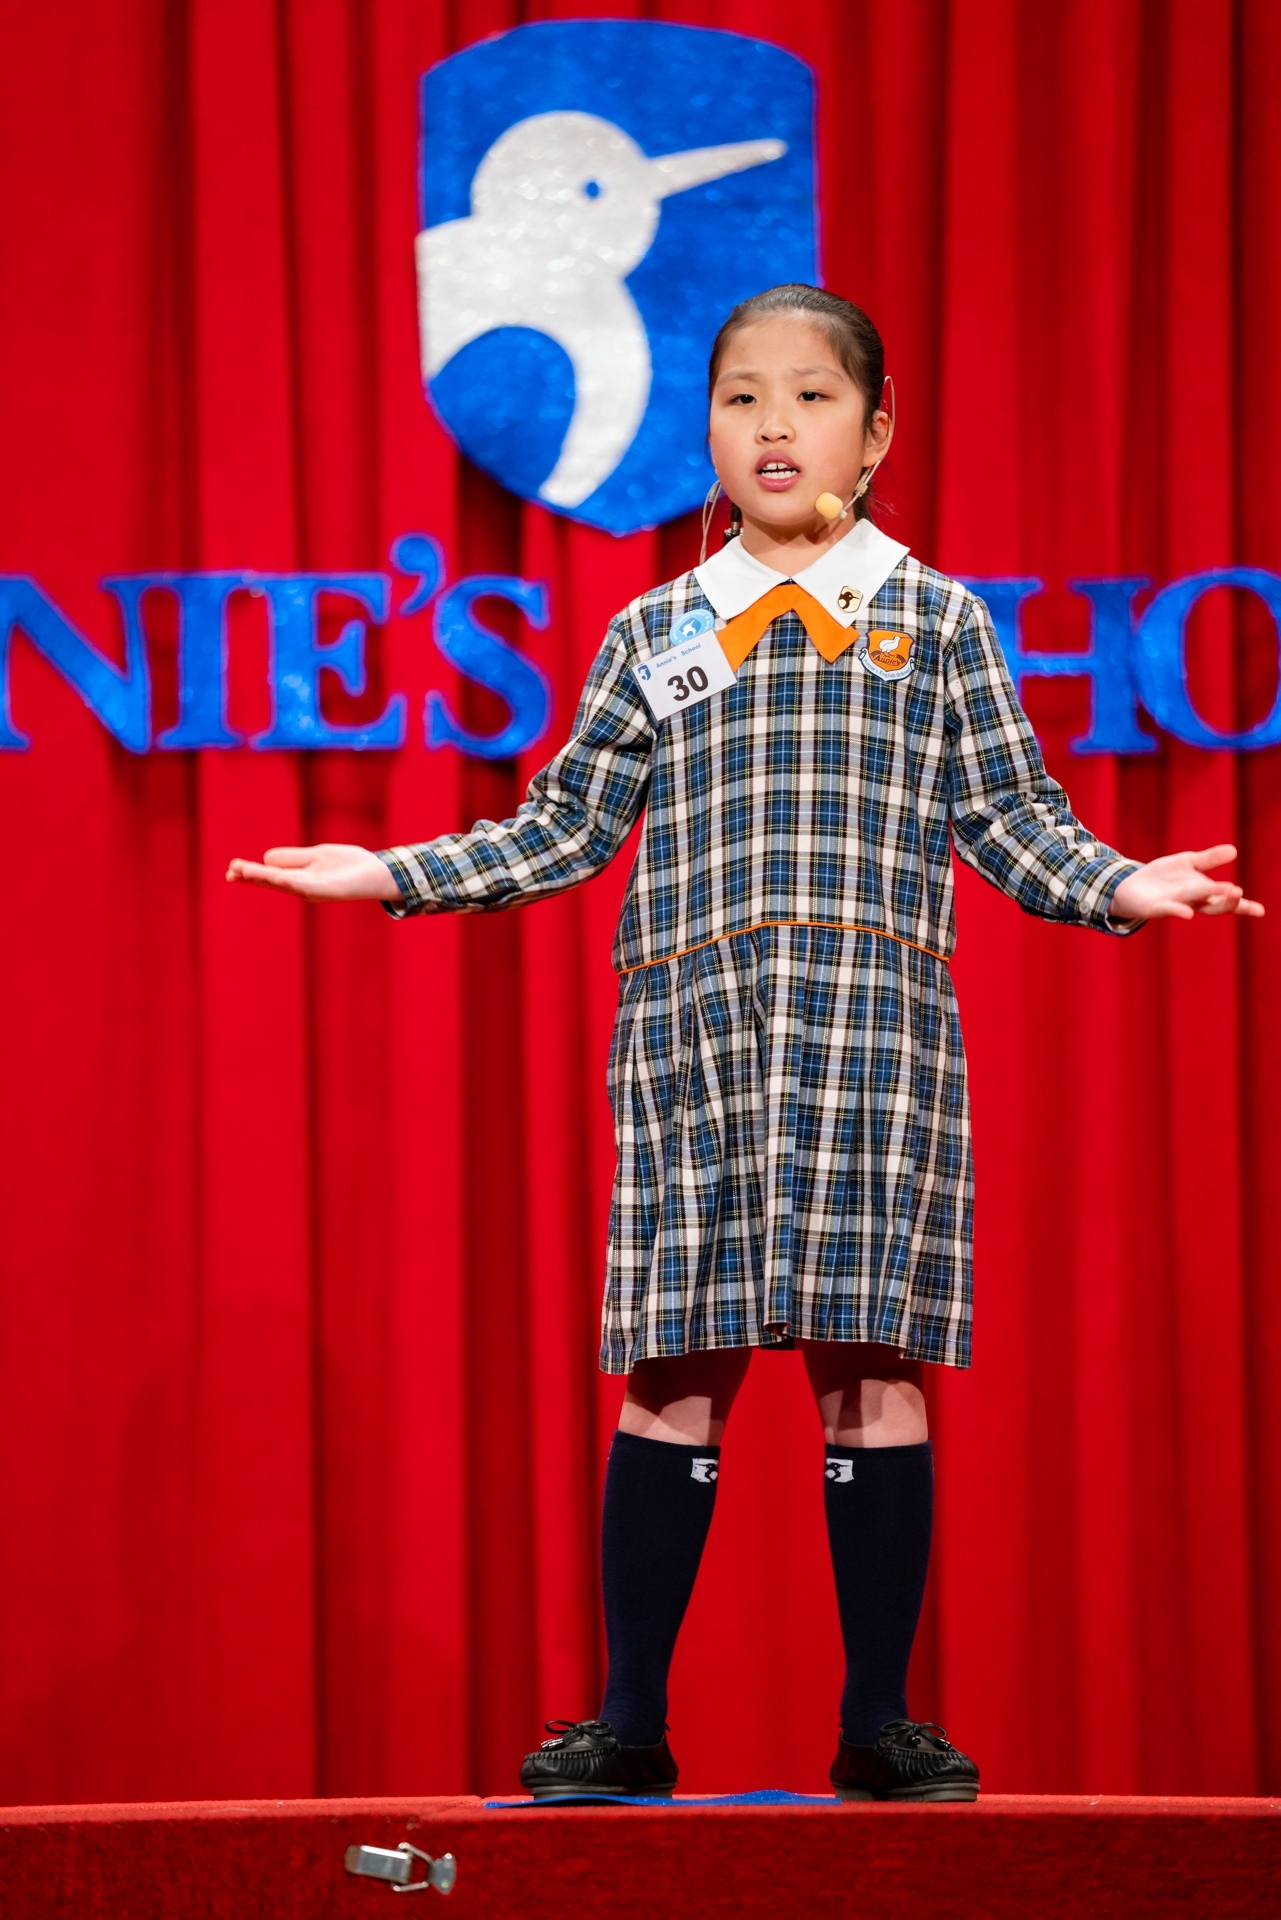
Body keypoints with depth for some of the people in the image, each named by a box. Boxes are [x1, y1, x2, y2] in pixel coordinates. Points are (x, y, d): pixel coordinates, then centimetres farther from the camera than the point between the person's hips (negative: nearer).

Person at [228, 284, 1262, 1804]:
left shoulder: (937, 622, 12)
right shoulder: (654, 635, 16)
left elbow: (1013, 821, 9)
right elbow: (563, 828, 16)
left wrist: (1114, 886, -8)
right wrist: (393, 874, 8)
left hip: (875, 1027, -1)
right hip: (689, 1027, 1)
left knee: (873, 1367, -3)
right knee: (673, 1370, -1)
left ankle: (878, 1723, 5)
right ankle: (630, 1724, 6)